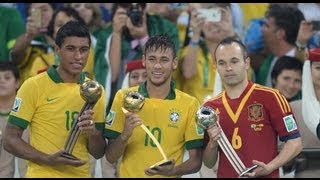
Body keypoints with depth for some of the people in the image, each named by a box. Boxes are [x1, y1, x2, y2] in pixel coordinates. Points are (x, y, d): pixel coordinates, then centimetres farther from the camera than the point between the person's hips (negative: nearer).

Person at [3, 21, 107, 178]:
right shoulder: (34, 86, -7)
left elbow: (99, 153, 8)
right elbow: (10, 140, -9)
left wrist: (93, 133, -13)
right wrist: (48, 159, -21)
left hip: (81, 173, 4)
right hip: (43, 174, -4)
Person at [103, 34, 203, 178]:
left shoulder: (190, 104, -4)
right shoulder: (123, 98, -3)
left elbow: (195, 161, -3)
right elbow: (110, 157, -4)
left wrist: (173, 170, -21)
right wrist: (125, 135, -21)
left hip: (169, 175, 0)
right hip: (130, 174, 0)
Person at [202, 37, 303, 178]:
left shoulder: (269, 97, -4)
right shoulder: (210, 107, 7)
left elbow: (295, 143, -5)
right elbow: (209, 163, 11)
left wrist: (269, 168, -18)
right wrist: (213, 143, -9)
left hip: (264, 175, -3)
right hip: (225, 174, 4)